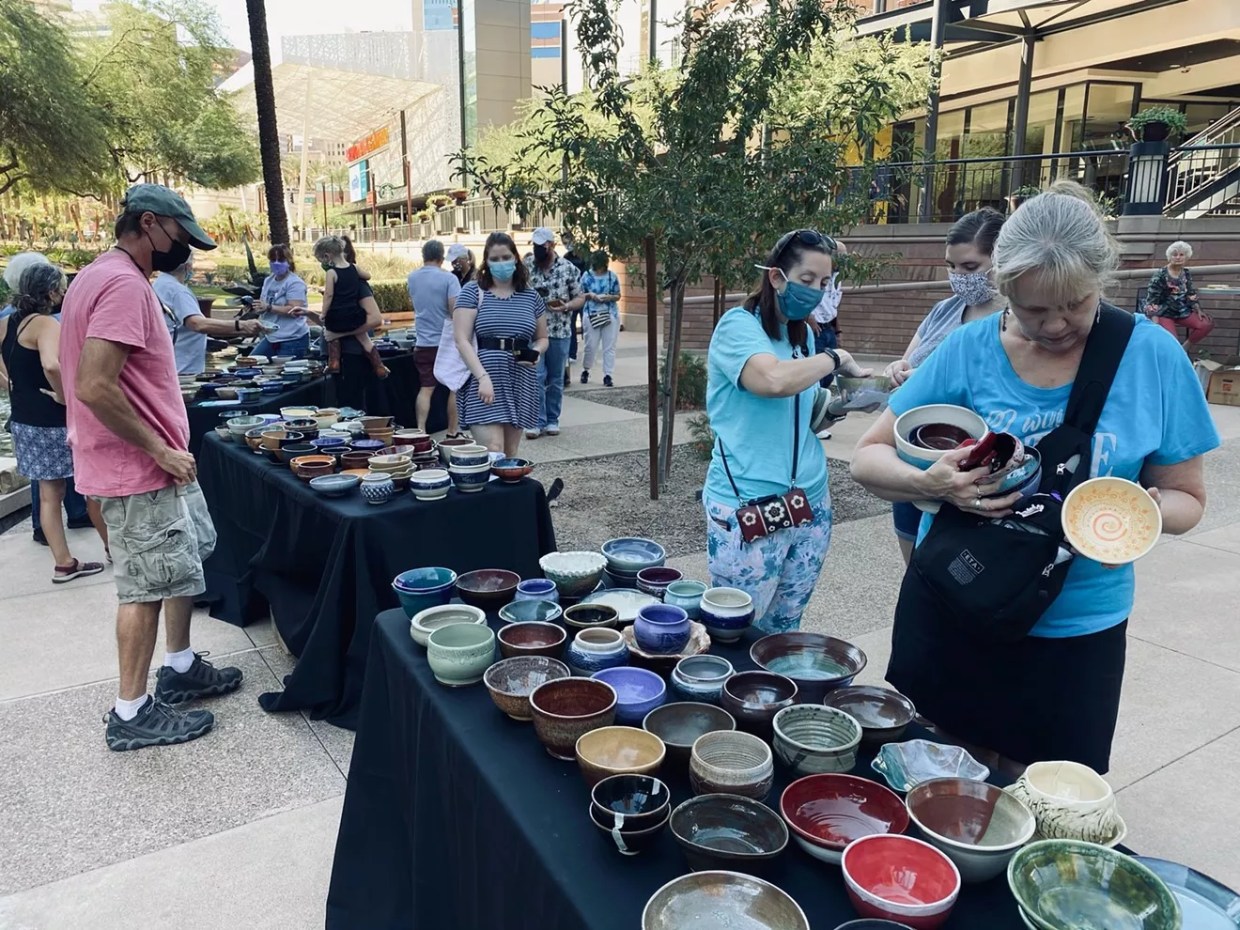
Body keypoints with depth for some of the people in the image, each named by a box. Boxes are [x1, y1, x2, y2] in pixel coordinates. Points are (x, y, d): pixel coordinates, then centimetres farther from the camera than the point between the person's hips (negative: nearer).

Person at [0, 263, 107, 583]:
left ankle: (63, 564, 16)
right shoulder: (46, 324, -19)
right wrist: (63, 395, -22)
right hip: (54, 421, -8)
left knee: (49, 493, 12)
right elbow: (51, 365, -37)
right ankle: (113, 546, 21)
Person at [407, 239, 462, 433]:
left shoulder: (412, 278, 6)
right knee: (455, 388, 9)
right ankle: (452, 431, 14)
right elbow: (455, 310, -18)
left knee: (425, 389, 6)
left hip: (423, 343, 4)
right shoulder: (448, 278, -12)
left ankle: (420, 430, -2)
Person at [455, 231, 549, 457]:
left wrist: (535, 353, -4)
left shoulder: (530, 296, 11)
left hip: (520, 384, 4)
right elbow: (462, 340, -7)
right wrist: (483, 377, -19)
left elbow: (542, 338, 20)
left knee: (511, 454, 8)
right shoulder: (472, 292, -1)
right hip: (484, 382, -4)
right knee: (493, 452, -13)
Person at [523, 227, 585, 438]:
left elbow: (580, 298, 2)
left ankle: (552, 420, 21)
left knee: (556, 379, 9)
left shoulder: (568, 268, -1)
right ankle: (537, 421, 2)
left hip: (559, 332, 0)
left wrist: (566, 306, -16)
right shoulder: (527, 264, 3)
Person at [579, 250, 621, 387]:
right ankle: (585, 370, 24)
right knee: (591, 346, 2)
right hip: (592, 314, -1)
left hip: (610, 314, 1)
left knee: (609, 346, 2)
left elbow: (618, 296, 8)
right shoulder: (587, 276, 2)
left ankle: (608, 376, 7)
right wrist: (590, 295, -12)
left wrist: (610, 297, -13)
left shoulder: (612, 276, 3)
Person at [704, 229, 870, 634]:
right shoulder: (738, 325, -11)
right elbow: (775, 380, -31)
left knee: (783, 630, 16)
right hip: (748, 505, -7)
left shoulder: (803, 334, 12)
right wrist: (836, 358, -15)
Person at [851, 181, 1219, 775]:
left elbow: (1186, 497, 1)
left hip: (1076, 630, 0)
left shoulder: (1152, 357, -7)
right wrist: (932, 484, -28)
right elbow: (868, 458, -7)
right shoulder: (968, 350, -9)